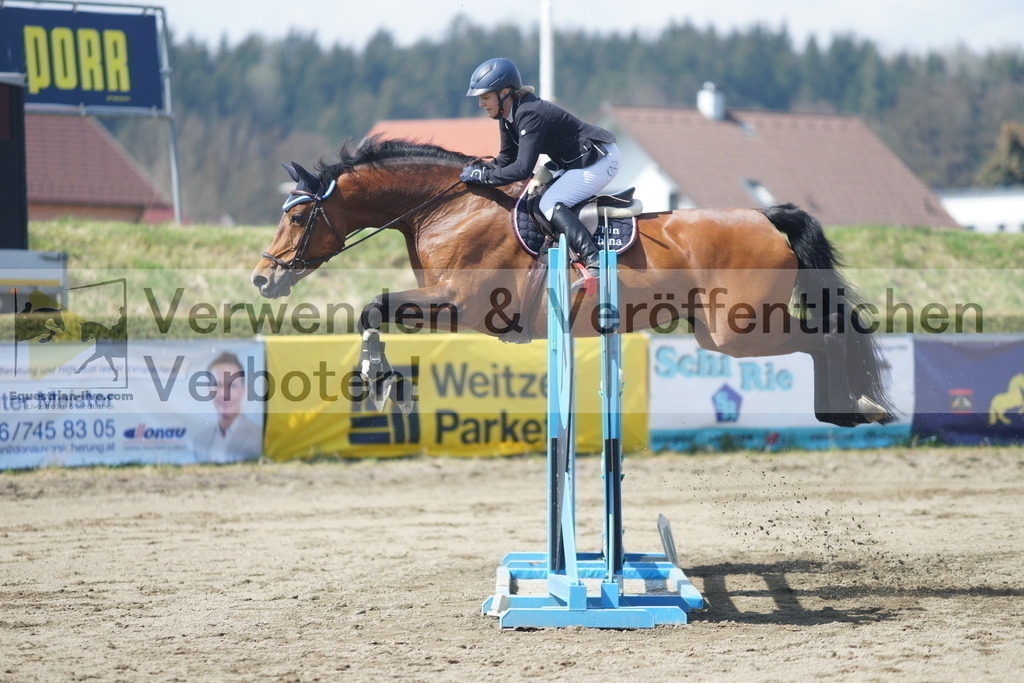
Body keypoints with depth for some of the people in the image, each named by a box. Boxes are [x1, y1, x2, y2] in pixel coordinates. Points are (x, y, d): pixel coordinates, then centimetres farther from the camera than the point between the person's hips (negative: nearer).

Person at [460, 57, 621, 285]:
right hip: (576, 161, 10)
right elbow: (507, 158, 12)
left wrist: (482, 176, -26)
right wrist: (478, 170, -5)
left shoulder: (530, 115, -28)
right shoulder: (507, 116, 2)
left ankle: (595, 264, -26)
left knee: (550, 204, -20)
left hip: (601, 160, -10)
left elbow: (522, 169, -33)